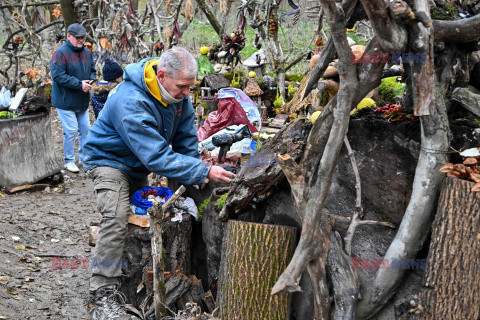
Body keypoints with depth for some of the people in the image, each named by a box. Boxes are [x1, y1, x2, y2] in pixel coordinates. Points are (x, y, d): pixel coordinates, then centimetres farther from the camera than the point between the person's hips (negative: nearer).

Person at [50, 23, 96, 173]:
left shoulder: (87, 53, 9)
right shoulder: (60, 53, -13)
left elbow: (92, 71, 18)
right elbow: (58, 76, -21)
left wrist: (90, 81, -5)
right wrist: (79, 84, -23)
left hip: (82, 101, 7)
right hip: (65, 101, -7)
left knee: (85, 128, 13)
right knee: (71, 130, -6)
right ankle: (69, 161, 9)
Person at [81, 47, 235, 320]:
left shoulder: (177, 91, -12)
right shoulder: (131, 102, -37)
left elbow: (186, 138, -3)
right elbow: (157, 157, -40)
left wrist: (193, 179, -12)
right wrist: (204, 172, -42)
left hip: (140, 168, 8)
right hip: (109, 160, -8)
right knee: (117, 216, -27)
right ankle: (105, 294, -23)